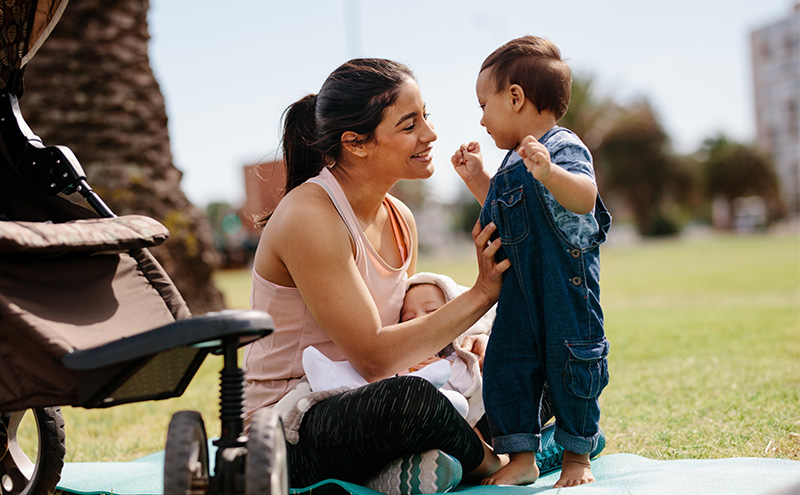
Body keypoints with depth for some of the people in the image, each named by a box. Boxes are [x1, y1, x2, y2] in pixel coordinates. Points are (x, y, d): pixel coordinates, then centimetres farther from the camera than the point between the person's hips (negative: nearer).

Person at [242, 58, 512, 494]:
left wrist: (467, 349, -8)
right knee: (411, 399, -37)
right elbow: (374, 357, -24)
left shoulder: (400, 220, 6)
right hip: (287, 435, -8)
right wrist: (480, 294, -21)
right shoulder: (309, 217, -21)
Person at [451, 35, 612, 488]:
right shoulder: (515, 161, 14)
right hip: (518, 287, 8)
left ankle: (578, 455, 20)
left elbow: (585, 198, -33)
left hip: (566, 286, -8)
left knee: (568, 366, 2)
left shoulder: (565, 149, -13)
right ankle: (521, 458, 16)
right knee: (505, 367, 5)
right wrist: (477, 179, 23)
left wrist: (549, 173, -50)